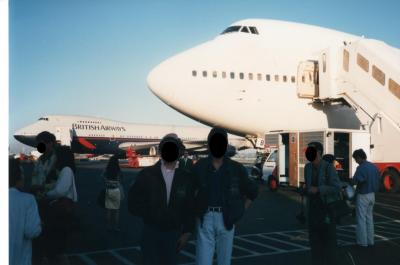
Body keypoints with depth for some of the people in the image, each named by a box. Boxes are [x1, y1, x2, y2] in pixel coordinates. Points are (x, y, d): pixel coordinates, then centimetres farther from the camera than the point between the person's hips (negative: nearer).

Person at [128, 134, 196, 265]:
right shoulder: (147, 174, -3)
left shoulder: (186, 177, -1)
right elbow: (133, 202, 4)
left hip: (173, 233, 1)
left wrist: (187, 232, -1)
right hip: (151, 231, -1)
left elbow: (190, 208, 2)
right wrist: (149, 215, -2)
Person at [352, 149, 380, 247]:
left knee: (361, 219, 2)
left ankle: (362, 242, 7)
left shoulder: (361, 168, -20)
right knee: (369, 218, 16)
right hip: (372, 195, 8)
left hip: (363, 196, -8)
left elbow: (355, 181, -26)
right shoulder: (374, 166, 6)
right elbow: (377, 181, 10)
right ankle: (370, 241, 21)